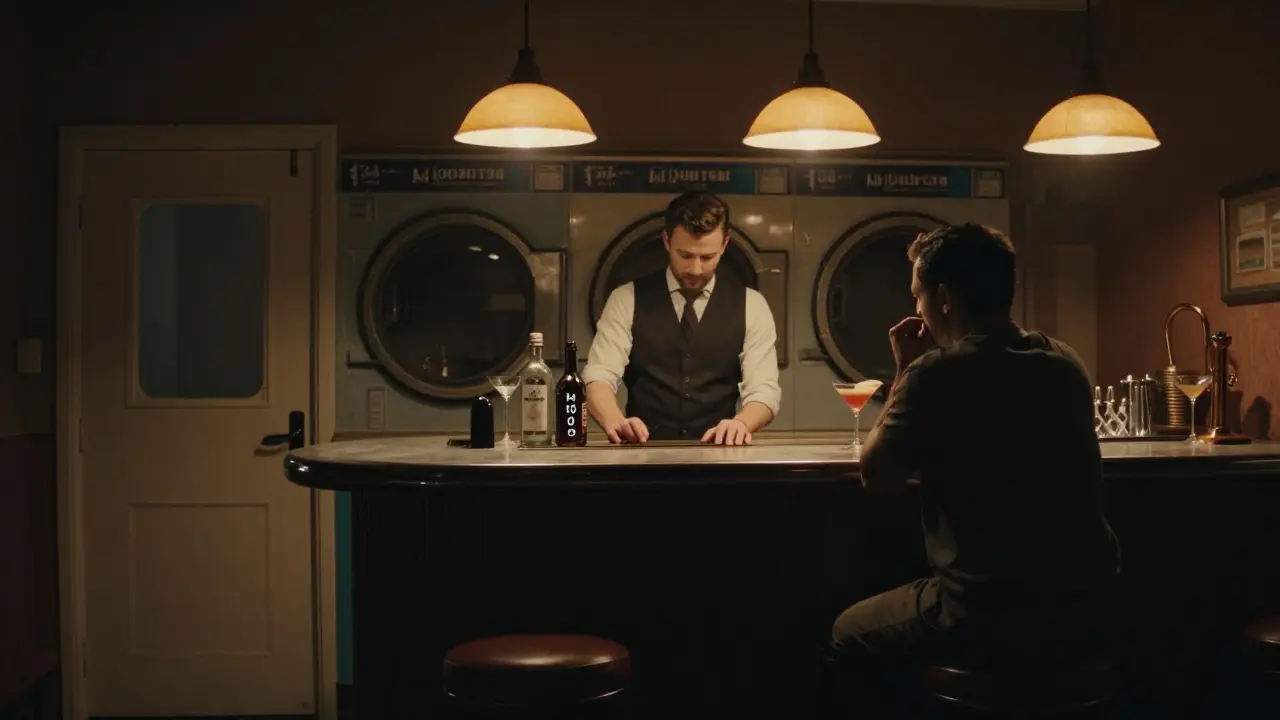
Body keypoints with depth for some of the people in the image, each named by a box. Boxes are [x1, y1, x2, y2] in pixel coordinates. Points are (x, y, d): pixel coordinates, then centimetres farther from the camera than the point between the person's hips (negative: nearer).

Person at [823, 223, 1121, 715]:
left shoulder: (938, 370, -15)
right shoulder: (1065, 363, 6)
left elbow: (876, 478, -2)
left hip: (990, 618, -7)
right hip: (1086, 610, 7)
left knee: (847, 637, 20)